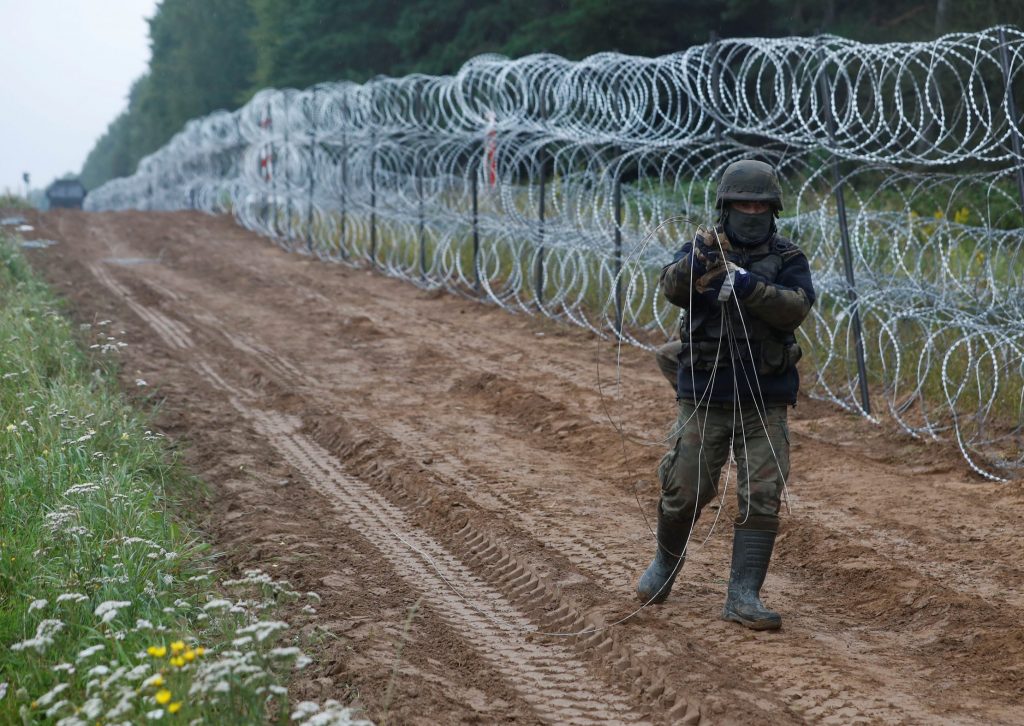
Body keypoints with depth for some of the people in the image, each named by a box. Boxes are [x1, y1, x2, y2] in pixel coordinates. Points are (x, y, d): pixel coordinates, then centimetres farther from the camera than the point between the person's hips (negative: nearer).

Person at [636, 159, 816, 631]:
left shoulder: (788, 260, 2)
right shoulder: (700, 252, 2)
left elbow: (796, 307, -16)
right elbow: (673, 288, -19)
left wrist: (746, 286, -30)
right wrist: (697, 260, -39)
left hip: (764, 405, 0)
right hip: (704, 400, 0)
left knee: (761, 499, -6)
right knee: (685, 493, 4)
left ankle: (743, 597, -2)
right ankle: (666, 562, 32)